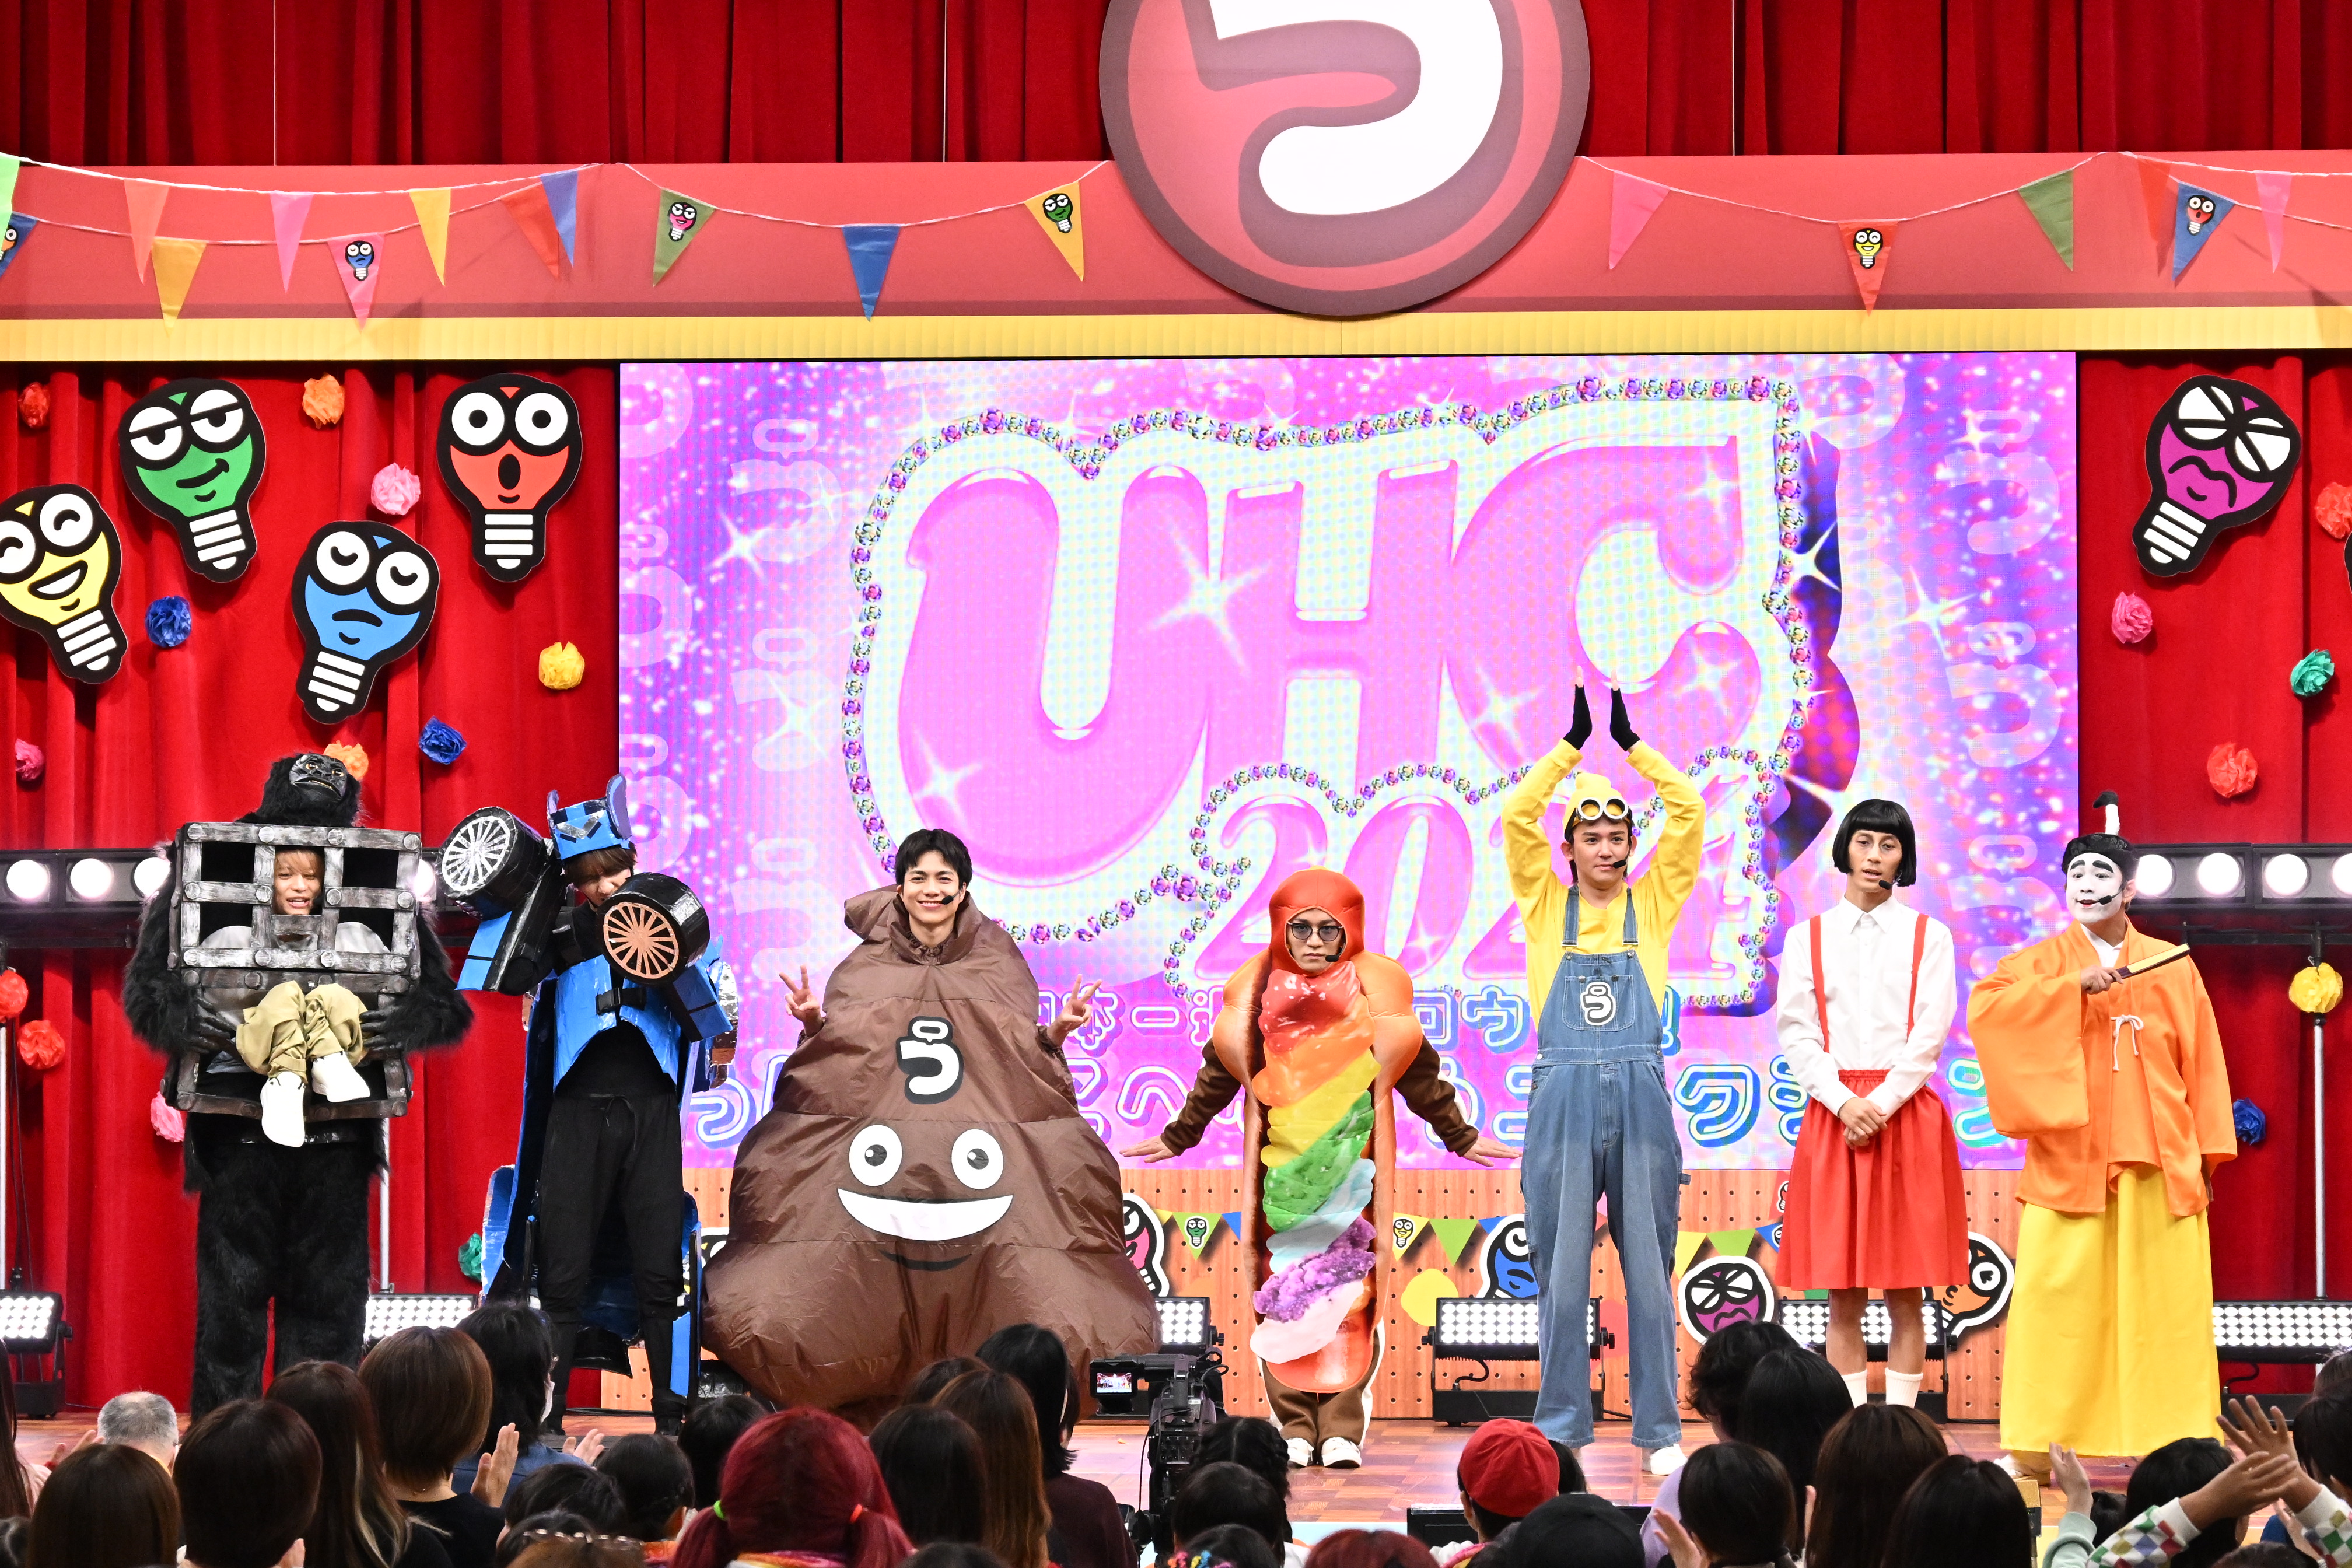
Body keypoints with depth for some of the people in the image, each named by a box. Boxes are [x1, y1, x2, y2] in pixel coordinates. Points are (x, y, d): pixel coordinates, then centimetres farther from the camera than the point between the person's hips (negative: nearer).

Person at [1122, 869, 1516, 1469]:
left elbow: (1416, 1071, 14)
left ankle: (1341, 1430, -5)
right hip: (1282, 1167, 1)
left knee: (1348, 1292, -7)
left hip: (1351, 1166, -1)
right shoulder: (1256, 990, 9)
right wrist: (1176, 1139, 23)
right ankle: (1293, 1427, 0)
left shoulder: (1374, 987, 6)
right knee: (1283, 1291, -4)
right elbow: (1220, 1073, 18)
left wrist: (1461, 1137, 19)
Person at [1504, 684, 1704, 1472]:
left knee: (1649, 1268, 3)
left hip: (1640, 1097, 0)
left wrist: (1631, 741, 2)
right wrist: (1573, 741, -2)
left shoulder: (1652, 904, 9)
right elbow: (1517, 817, -2)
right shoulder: (1547, 905, 8)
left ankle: (1659, 1430, 8)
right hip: (1564, 1099, 0)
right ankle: (1561, 1428, 9)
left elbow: (1689, 813, 2)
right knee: (1563, 1271, 3)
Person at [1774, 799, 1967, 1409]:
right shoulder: (1808, 938, 10)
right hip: (1833, 1117, 1)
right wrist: (1845, 1103, -11)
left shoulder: (1929, 936, 7)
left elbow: (1929, 1036, -1)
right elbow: (1796, 1036, 3)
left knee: (1905, 1293, -2)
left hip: (1907, 1114, -1)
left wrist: (1881, 1105, -12)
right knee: (1843, 1295, -1)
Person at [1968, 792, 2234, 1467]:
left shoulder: (2173, 967, 9)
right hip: (2070, 1160, -1)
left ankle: (2171, 1447, 6)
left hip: (2158, 1162, 1)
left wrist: (2206, 1152, 2)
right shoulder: (2046, 962, 5)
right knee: (2055, 1300, -5)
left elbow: (2201, 1067, 9)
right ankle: (2036, 1446, -1)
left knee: (2161, 1304, 0)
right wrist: (2077, 985, -19)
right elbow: (1985, 1005, -14)